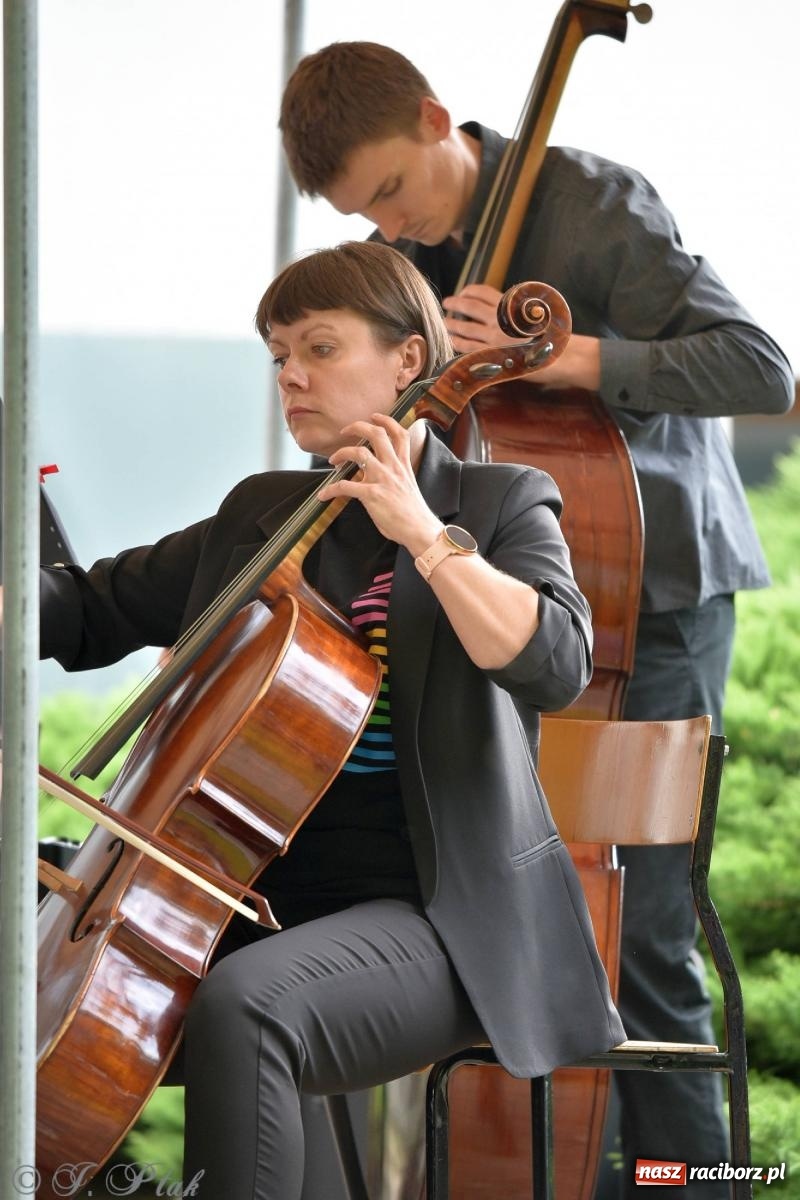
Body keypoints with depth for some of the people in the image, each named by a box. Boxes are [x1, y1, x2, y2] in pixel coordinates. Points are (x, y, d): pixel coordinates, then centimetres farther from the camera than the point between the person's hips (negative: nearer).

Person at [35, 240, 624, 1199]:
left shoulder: (499, 505, 2)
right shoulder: (259, 515, 18)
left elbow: (555, 667, -16)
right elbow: (94, 609, 21)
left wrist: (422, 533, -18)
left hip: (432, 918, -6)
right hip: (264, 895, 6)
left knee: (241, 1010, -35)